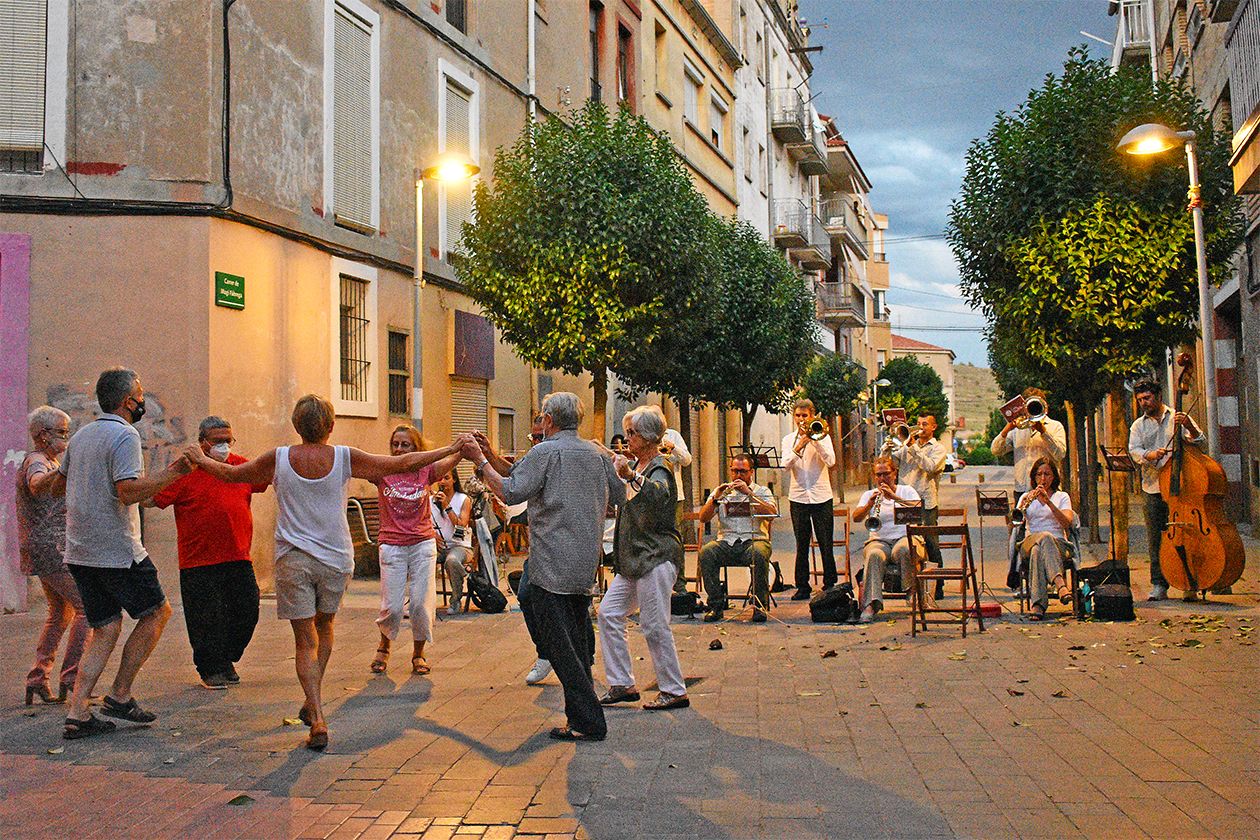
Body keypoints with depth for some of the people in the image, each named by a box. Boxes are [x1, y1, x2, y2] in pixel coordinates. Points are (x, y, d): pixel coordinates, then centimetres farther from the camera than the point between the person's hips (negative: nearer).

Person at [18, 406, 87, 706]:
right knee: (87, 606, -13)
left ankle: (37, 680, 19)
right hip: (51, 549, -11)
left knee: (61, 612, 17)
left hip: (47, 551, 11)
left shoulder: (52, 461, 18)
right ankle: (71, 677, -11)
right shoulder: (36, 461, -13)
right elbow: (37, 485, -39)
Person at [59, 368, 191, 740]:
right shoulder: (124, 435, -12)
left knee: (106, 627, 11)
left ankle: (77, 713, 4)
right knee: (157, 612, 7)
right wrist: (172, 473, -19)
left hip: (79, 551, 8)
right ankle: (119, 695, 7)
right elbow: (128, 490, -23)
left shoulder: (80, 436, 14)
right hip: (116, 550, -8)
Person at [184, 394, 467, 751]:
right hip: (335, 559, 1)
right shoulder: (344, 458, -5)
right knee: (324, 626, 24)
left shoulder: (279, 459, -4)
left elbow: (230, 473, 10)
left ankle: (318, 720, -6)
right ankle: (311, 704, 27)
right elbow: (403, 464, -1)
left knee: (305, 641, 3)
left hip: (292, 560, -1)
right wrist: (451, 449, 9)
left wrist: (200, 459, 31)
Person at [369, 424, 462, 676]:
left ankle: (418, 653, 21)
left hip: (423, 544, 1)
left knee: (422, 603, -1)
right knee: (391, 607, -1)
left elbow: (453, 458, -16)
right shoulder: (382, 472, -1)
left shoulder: (425, 471, -1)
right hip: (392, 546, 0)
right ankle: (383, 647, 29)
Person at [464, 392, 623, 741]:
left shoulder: (545, 452, -9)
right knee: (578, 641, 18)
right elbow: (620, 494, 20)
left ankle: (588, 722, -3)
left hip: (553, 565, -7)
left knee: (560, 646, -3)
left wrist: (480, 460, -9)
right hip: (587, 564, 7)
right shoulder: (597, 454, 10)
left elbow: (511, 493, -18)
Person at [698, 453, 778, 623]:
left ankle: (760, 605, -20)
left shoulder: (762, 491, 13)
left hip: (754, 540, -2)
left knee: (759, 554, -36)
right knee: (706, 552, -28)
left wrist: (749, 493, -13)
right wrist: (715, 498, -10)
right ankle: (716, 605, -20)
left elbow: (772, 513, -8)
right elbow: (703, 518, 6)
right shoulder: (721, 491, 18)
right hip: (726, 542, 2)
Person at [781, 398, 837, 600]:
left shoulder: (822, 436, 4)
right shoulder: (789, 439, 9)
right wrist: (798, 447, -19)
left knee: (826, 545, 1)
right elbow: (786, 465, -6)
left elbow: (830, 462, -12)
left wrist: (814, 440, -16)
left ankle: (830, 584, 10)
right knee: (802, 545, 5)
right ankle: (802, 587, 11)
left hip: (821, 496, -2)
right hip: (798, 497, 2)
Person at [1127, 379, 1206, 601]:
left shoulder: (1178, 418, 9)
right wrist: (1150, 454, -21)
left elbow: (1201, 444, 2)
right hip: (1152, 489, 2)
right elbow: (1134, 451, 0)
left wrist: (1189, 427, -17)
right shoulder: (1138, 426, 15)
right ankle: (1159, 585, 7)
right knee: (1155, 539, 2)